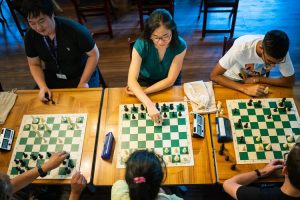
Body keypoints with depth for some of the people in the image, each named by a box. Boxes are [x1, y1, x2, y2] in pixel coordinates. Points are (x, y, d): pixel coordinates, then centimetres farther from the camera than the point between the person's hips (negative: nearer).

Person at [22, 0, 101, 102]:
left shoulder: (74, 29, -26)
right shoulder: (30, 36, -12)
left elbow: (94, 54, -16)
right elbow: (34, 65, 0)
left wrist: (83, 83, -19)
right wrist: (42, 86, -17)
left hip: (81, 75, -3)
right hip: (52, 78, 4)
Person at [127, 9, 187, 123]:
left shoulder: (180, 45, -25)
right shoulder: (141, 45, -27)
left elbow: (170, 80, -21)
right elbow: (132, 79, -34)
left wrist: (144, 91, -29)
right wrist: (149, 105, -48)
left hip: (169, 86, 0)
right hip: (145, 82, 0)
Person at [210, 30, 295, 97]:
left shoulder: (281, 52, -27)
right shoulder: (242, 47, -36)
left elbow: (290, 81, -14)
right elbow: (214, 76, -32)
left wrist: (258, 79, -23)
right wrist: (245, 88, -40)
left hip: (257, 82, 3)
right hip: (232, 82, -3)